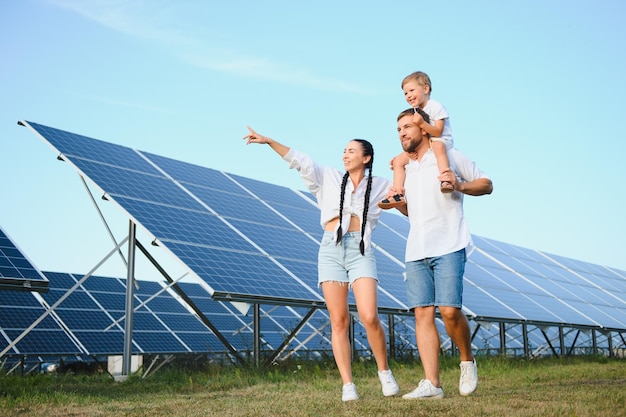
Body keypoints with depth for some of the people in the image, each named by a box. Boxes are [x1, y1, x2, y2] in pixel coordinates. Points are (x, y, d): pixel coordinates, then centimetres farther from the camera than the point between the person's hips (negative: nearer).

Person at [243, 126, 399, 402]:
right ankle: (348, 385, 1)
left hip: (361, 251, -1)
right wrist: (268, 141, -5)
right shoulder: (329, 178, 13)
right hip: (331, 250, 2)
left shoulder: (380, 186, 11)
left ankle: (384, 372, 7)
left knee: (369, 317, -16)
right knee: (339, 322, -3)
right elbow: (299, 160, 5)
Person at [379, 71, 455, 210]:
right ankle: (398, 194, -15)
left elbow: (438, 132, -20)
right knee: (398, 161, -5)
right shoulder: (415, 112, 14)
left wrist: (422, 123, -32)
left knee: (437, 146, -45)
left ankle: (445, 180, -58)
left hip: (443, 141, -8)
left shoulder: (436, 107, -10)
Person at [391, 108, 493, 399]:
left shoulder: (449, 156, 5)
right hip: (416, 252, 5)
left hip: (448, 247, -5)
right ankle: (431, 384, -6)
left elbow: (487, 185, 7)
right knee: (422, 313, -5)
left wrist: (459, 185, -11)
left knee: (449, 310, -16)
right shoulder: (405, 168, 21)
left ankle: (467, 360, 11)